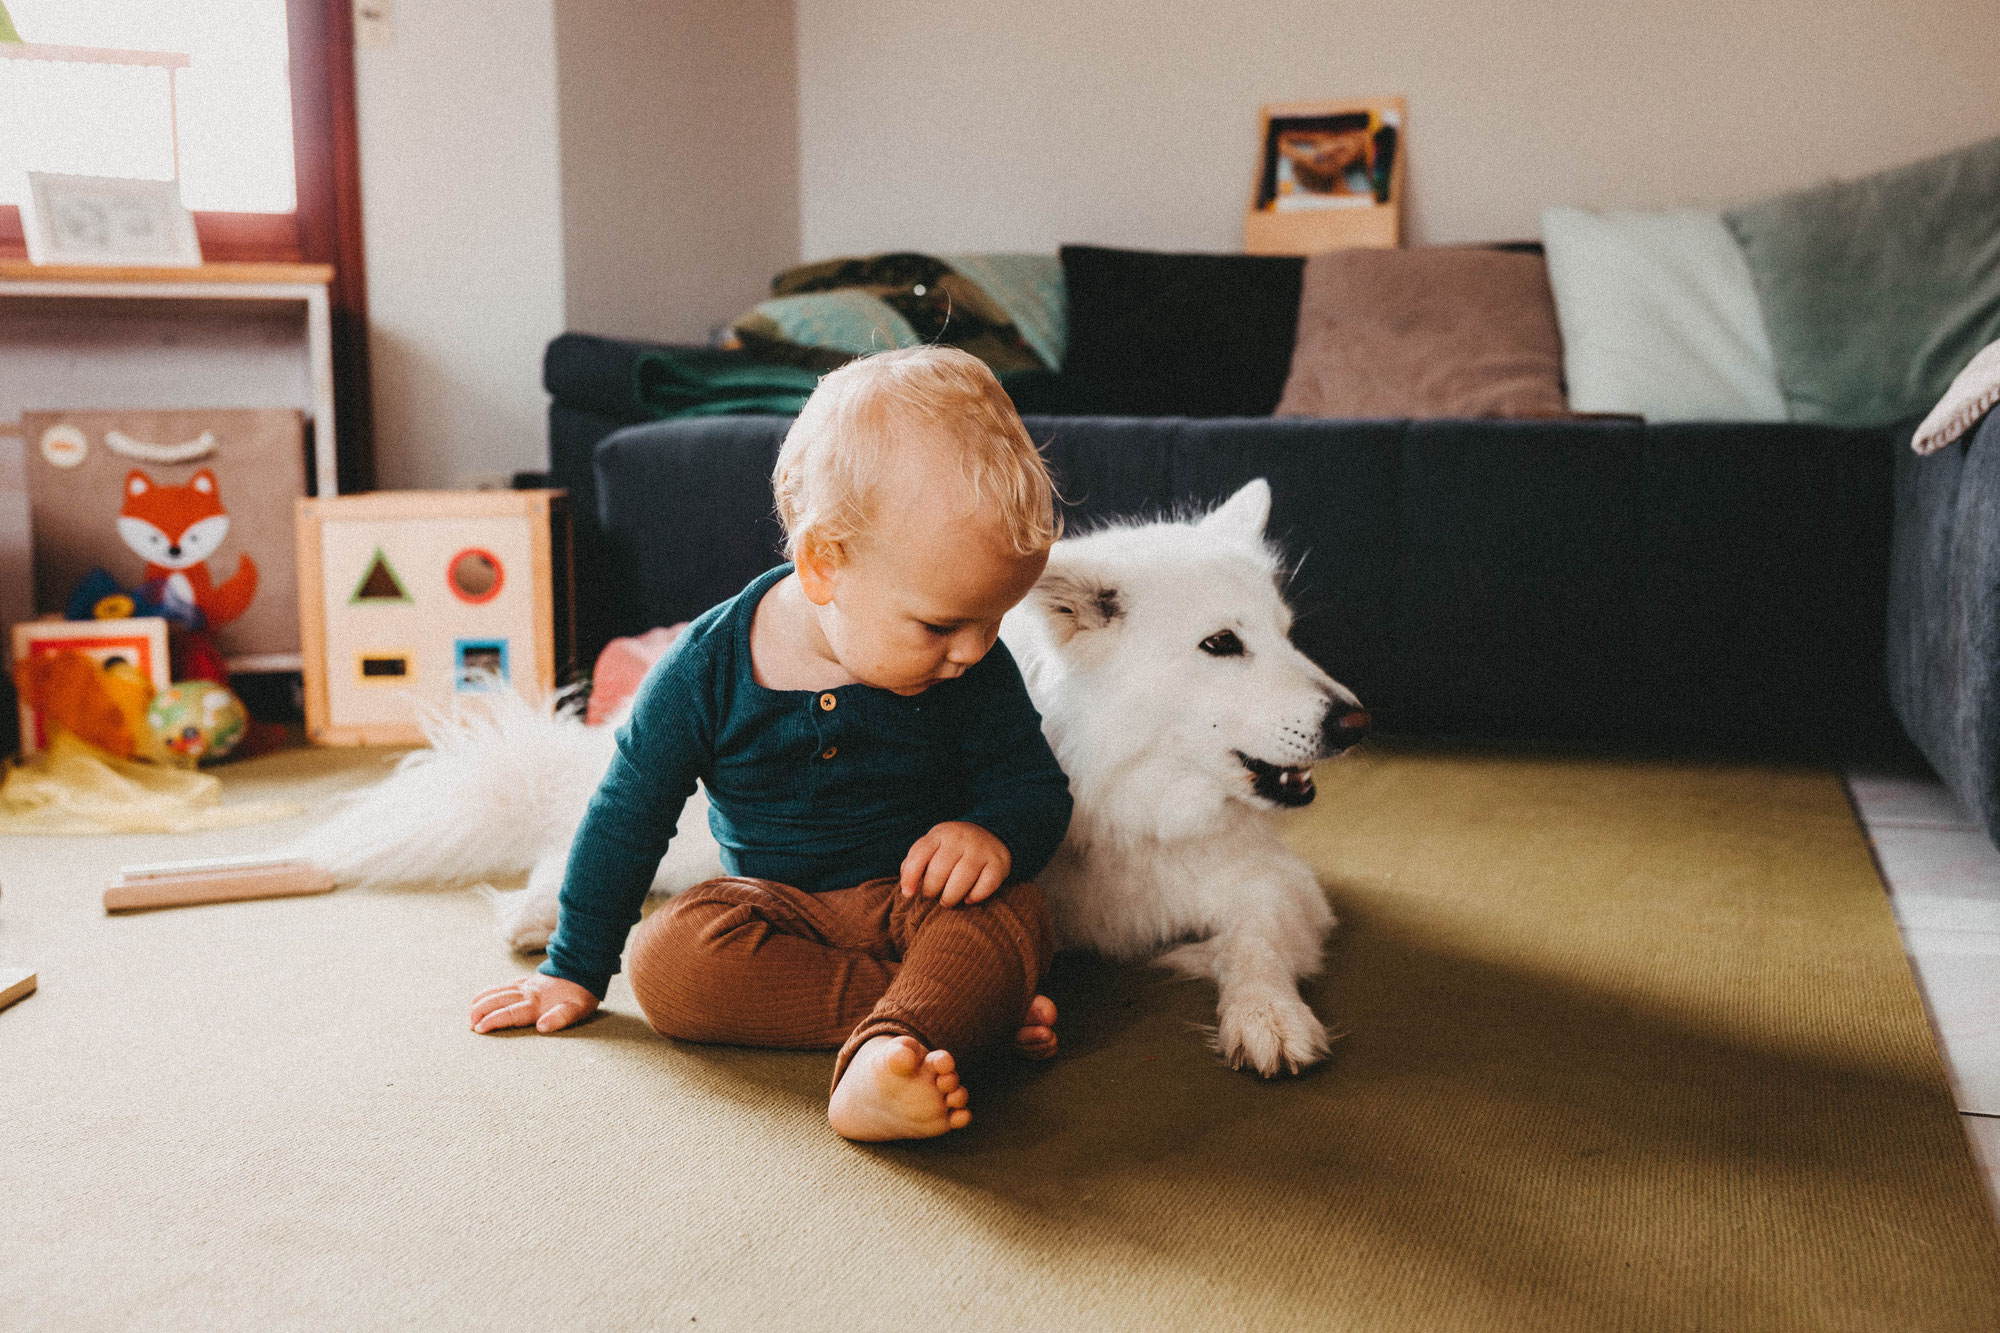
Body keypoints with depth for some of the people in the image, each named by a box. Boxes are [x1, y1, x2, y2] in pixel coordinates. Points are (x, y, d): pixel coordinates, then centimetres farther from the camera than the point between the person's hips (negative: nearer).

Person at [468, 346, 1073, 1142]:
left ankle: (879, 1058, -58)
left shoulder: (976, 672, -10)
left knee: (1010, 915, -32)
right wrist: (575, 970, 3)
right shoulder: (707, 672, -13)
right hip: (775, 905, 1)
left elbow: (1037, 791, -1)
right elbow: (626, 818, -2)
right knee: (667, 961, -29)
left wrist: (997, 833, -27)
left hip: (918, 898, 0)